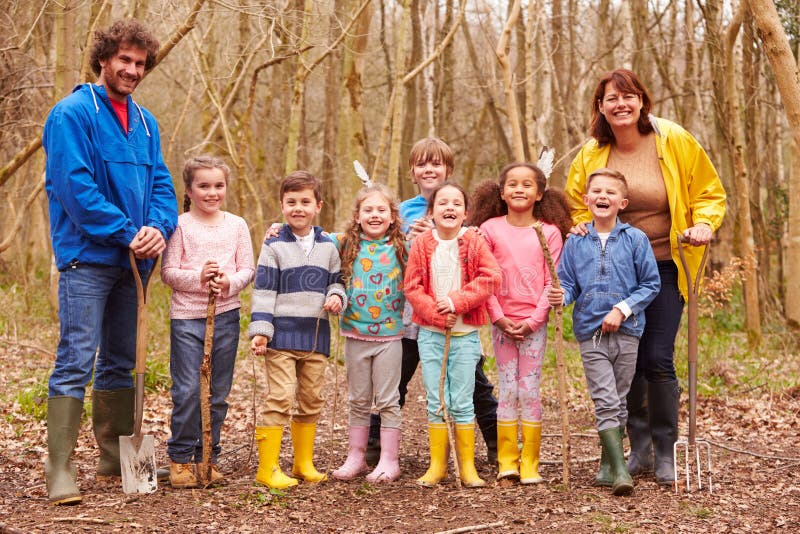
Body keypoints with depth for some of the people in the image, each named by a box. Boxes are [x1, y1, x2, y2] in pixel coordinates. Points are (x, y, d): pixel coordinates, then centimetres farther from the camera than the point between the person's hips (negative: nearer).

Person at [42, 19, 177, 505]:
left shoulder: (145, 122, 13)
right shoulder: (72, 114, -9)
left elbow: (161, 184, 10)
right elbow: (74, 185, -17)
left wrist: (158, 228, -10)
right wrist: (126, 232, -17)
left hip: (133, 262, 7)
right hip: (88, 258, -7)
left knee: (121, 363, 14)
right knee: (76, 363, -10)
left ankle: (118, 457, 25)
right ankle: (60, 471, -8)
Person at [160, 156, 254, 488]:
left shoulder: (237, 225, 8)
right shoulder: (180, 225, 0)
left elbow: (248, 270, 6)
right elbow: (168, 272, -3)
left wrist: (230, 282, -14)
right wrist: (198, 277, -19)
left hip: (225, 315, 3)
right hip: (187, 316, -3)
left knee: (218, 393, 8)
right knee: (187, 391, -5)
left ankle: (206, 457, 20)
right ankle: (180, 459, 8)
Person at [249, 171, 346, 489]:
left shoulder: (328, 246, 10)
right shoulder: (274, 245, -1)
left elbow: (336, 281, 19)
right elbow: (263, 290, -4)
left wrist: (337, 297, -4)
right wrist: (260, 330, -12)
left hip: (316, 336, 5)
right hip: (282, 335, -5)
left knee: (311, 400, 11)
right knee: (280, 398, -10)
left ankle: (304, 463, 24)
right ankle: (268, 468, -4)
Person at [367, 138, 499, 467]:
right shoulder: (403, 211, 7)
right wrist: (408, 240, -12)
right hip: (411, 310, 1)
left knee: (474, 382, 7)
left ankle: (497, 444, 18)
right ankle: (373, 446, 18)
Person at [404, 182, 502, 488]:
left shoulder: (475, 242, -1)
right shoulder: (421, 244, 1)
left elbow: (491, 277, -11)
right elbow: (412, 288, -3)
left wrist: (457, 301, -17)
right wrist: (437, 314, -14)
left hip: (465, 334, -1)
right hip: (430, 333, 1)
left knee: (462, 402, 2)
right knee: (436, 402, 5)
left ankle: (467, 466, 10)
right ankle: (438, 464, 13)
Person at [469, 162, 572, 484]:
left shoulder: (550, 232, 0)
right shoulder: (489, 229, 0)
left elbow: (552, 281, -2)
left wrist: (534, 320, -10)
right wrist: (498, 317, -8)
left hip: (534, 322, 0)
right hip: (501, 321, 0)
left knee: (530, 390, 1)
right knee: (508, 390, 3)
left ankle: (530, 463, 7)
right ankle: (506, 460, 10)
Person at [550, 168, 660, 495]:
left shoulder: (635, 239, -1)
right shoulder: (576, 242, 4)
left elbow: (651, 284, 0)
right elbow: (568, 284, 9)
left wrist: (622, 309, -10)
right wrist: (560, 296, -14)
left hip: (626, 331, 0)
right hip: (590, 332, 0)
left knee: (618, 401, 9)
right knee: (605, 401, -8)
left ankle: (608, 466, 22)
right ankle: (619, 470, -9)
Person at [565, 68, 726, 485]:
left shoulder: (674, 141, -7)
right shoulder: (591, 154, 1)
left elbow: (709, 193, 2)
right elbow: (576, 203, 15)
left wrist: (703, 224, -17)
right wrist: (582, 226, -6)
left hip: (664, 267, -3)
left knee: (658, 360, -8)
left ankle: (665, 452, 7)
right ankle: (639, 447, 20)